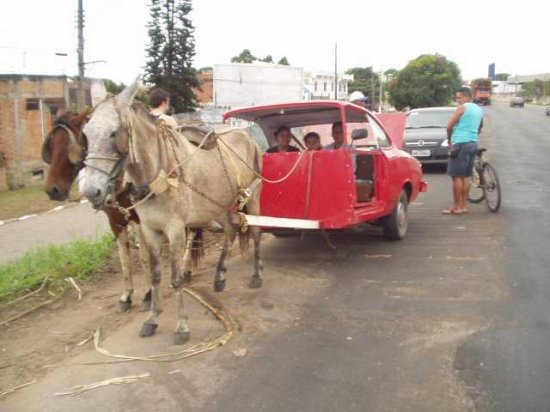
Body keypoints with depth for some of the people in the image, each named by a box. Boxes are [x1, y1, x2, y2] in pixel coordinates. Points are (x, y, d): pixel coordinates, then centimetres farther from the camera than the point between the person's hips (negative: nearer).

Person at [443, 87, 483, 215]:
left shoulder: (462, 108, -8)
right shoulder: (479, 110, 16)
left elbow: (449, 126, -8)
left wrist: (449, 138, 8)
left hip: (460, 144, -8)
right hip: (473, 144, 8)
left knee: (457, 176, -5)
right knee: (466, 176, 11)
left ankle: (457, 207, -5)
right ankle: (463, 205, 14)